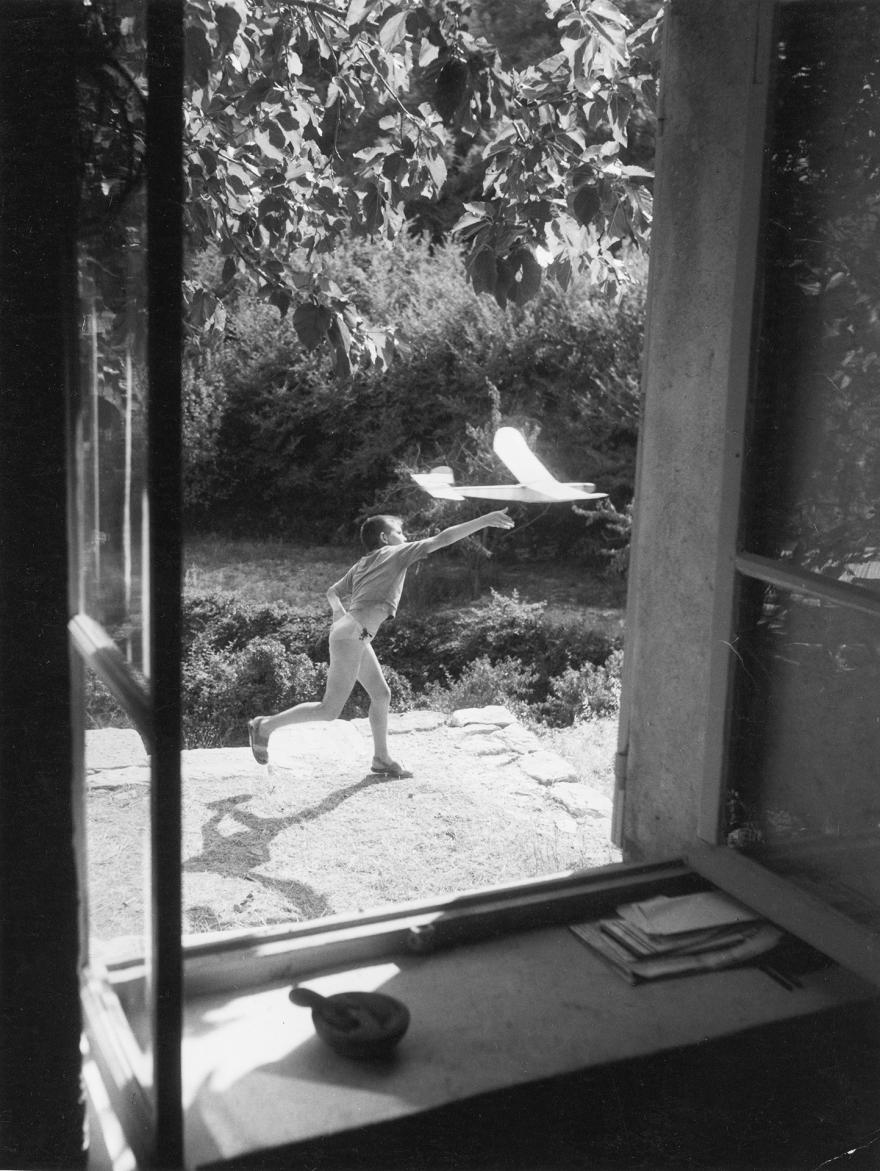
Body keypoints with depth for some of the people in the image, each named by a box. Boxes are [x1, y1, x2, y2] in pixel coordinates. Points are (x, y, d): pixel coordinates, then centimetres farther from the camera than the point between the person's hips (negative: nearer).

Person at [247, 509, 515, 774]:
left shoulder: (362, 565, 21)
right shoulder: (395, 553, -1)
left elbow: (332, 592, 24)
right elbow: (442, 539, -5)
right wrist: (484, 521, -5)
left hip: (357, 637, 10)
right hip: (352, 636, -10)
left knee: (381, 695, 16)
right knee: (330, 710, -4)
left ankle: (381, 759, 24)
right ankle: (266, 725, 2)